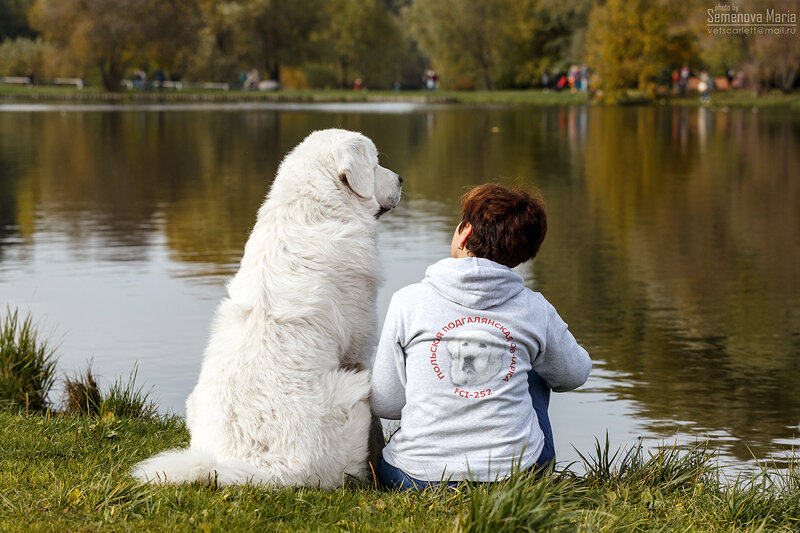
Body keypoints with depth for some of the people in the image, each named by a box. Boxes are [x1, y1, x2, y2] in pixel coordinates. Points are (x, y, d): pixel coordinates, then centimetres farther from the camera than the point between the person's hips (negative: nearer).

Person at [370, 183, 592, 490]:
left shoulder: (408, 302, -8)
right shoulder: (534, 311, -4)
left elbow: (385, 405, -3)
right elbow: (575, 374, 15)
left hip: (418, 478, -1)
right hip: (516, 473, 1)